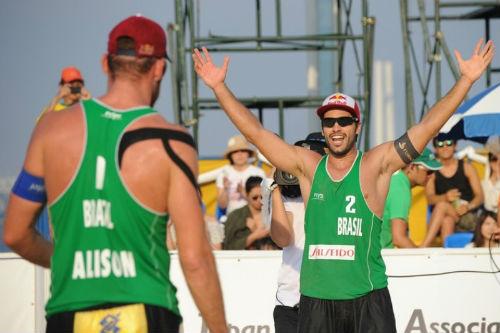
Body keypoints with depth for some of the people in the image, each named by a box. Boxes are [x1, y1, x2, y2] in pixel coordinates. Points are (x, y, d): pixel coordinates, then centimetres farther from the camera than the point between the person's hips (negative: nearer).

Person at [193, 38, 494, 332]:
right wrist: (219, 86, 4)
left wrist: (467, 79, -11)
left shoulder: (375, 164, 0)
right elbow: (255, 132, 7)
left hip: (368, 299, -3)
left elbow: (428, 126, -5)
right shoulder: (308, 166, 7)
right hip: (316, 298, 3)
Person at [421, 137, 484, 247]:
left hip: (468, 217, -1)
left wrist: (468, 207, -18)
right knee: (447, 220, -35)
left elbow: (480, 196, 5)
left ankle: (423, 248, -40)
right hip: (440, 219, 1)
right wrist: (445, 197, -26)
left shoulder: (466, 168, 9)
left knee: (442, 205, -31)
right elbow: (430, 198, -3)